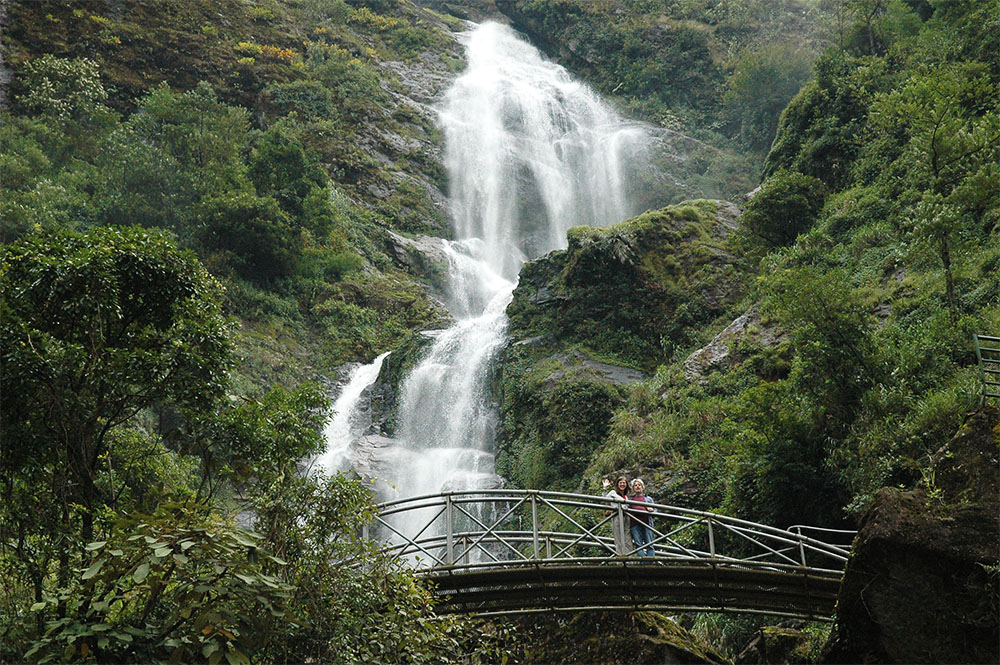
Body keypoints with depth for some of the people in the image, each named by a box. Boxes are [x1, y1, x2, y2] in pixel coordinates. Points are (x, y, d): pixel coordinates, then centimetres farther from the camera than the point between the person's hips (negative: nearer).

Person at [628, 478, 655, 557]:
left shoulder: (648, 499, 25)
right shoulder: (630, 499, 26)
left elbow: (655, 511, 20)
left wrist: (652, 510, -6)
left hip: (646, 523, 0)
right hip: (634, 524, 0)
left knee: (649, 544, -8)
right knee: (639, 545, -8)